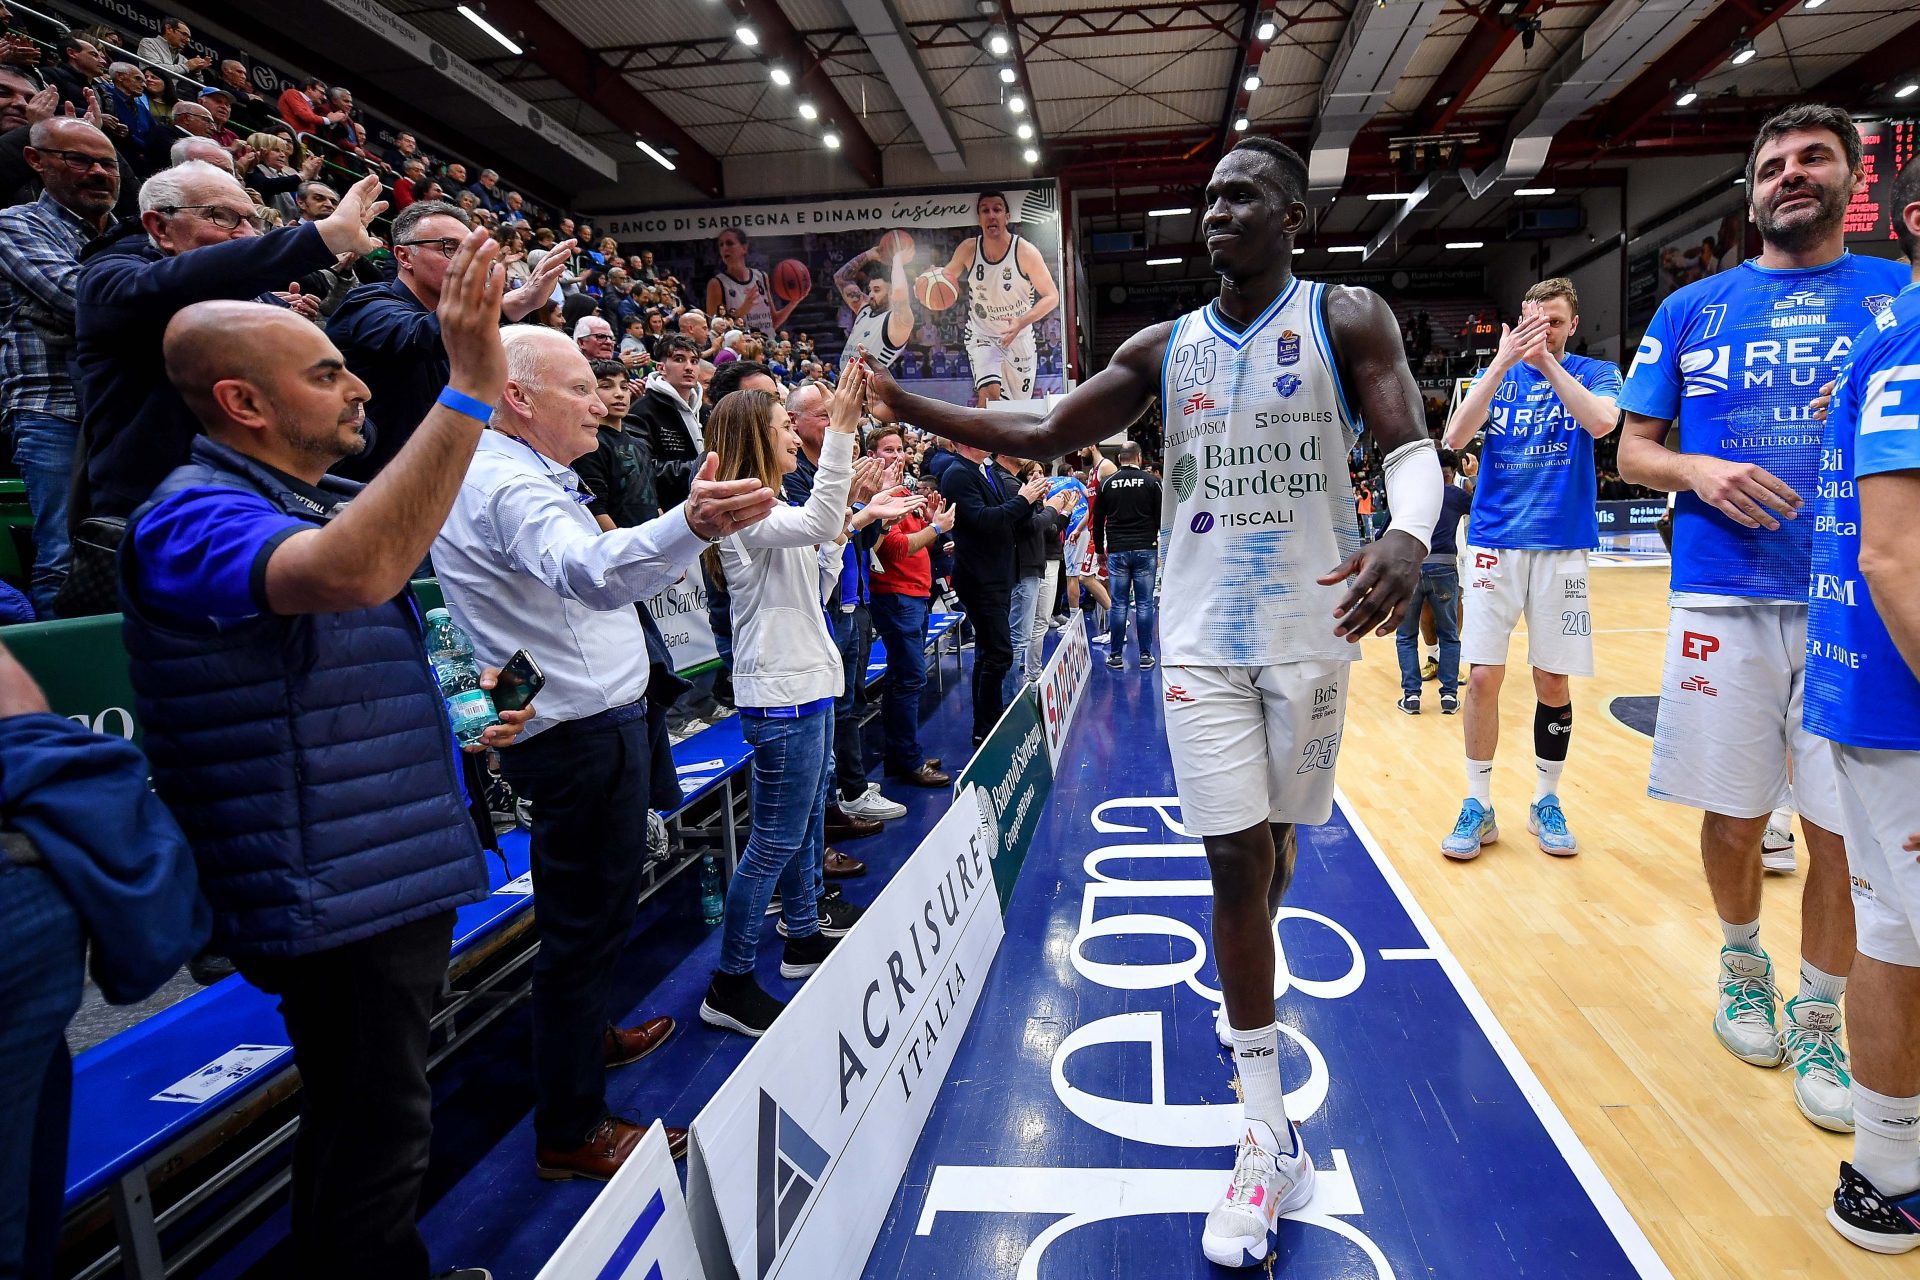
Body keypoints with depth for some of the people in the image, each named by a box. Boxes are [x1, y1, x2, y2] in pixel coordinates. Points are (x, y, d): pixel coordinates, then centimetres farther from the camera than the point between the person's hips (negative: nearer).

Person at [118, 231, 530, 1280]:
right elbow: (351, 573, -40)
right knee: (371, 1138, 5)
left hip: (402, 868, 9)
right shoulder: (193, 516, -17)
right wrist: (468, 390, -40)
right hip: (332, 895, -9)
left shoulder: (322, 504, 13)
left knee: (378, 1123, 23)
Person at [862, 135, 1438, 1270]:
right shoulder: (1165, 349, 7)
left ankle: (1249, 995, 46)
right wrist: (909, 408, -3)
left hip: (1312, 627, -1)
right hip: (1204, 638, 1)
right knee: (1235, 859, -3)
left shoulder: (1348, 318, 0)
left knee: (1275, 836, 14)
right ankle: (1273, 1142, 7)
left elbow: (1412, 446, -11)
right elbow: (1048, 435, 7)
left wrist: (1408, 535, -35)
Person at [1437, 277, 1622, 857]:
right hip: (1494, 543, 0)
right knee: (1482, 677, -4)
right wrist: (1504, 360, -16)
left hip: (1563, 547, 0)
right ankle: (1478, 806, 8)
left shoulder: (1593, 373, 6)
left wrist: (1548, 361, -17)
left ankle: (1546, 801, 21)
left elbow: (1602, 422, -17)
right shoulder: (1497, 375, 9)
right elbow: (1455, 437, -10)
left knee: (1553, 681, 4)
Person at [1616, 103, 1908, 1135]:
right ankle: (1742, 963, 34)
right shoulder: (1692, 308, 9)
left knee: (1843, 830, 4)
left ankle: (1817, 1024, 23)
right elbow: (1632, 450, 9)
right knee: (1734, 813, 8)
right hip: (1724, 600, 0)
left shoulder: (1900, 294, 8)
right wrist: (1698, 472, -11)